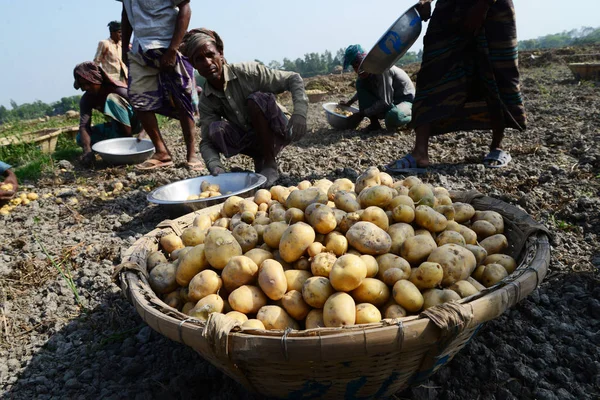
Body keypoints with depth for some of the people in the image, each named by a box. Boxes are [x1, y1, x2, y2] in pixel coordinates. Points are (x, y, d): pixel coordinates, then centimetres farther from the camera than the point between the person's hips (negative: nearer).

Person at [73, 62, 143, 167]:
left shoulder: (118, 89, -25)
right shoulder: (86, 99, -12)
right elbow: (84, 126, -23)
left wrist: (141, 133, -38)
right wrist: (87, 149, -42)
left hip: (133, 123, -6)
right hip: (117, 126, 6)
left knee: (112, 98, -30)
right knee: (81, 138, -9)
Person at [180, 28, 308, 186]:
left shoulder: (247, 72, -18)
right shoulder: (206, 102, -7)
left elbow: (293, 79, -16)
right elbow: (207, 141, -11)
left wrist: (300, 112, -32)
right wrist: (215, 166, -33)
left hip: (278, 132, -3)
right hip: (253, 141, 3)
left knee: (256, 99, -31)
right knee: (216, 129, -24)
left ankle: (270, 165, -19)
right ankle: (260, 160, -1)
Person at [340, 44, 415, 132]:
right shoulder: (366, 72, -3)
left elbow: (385, 102, -30)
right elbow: (362, 91, 22)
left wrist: (363, 113, -22)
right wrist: (349, 102, 13)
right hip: (388, 99, 7)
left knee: (392, 117, -42)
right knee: (360, 84, -9)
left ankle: (411, 117, -4)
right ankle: (374, 123, -7)